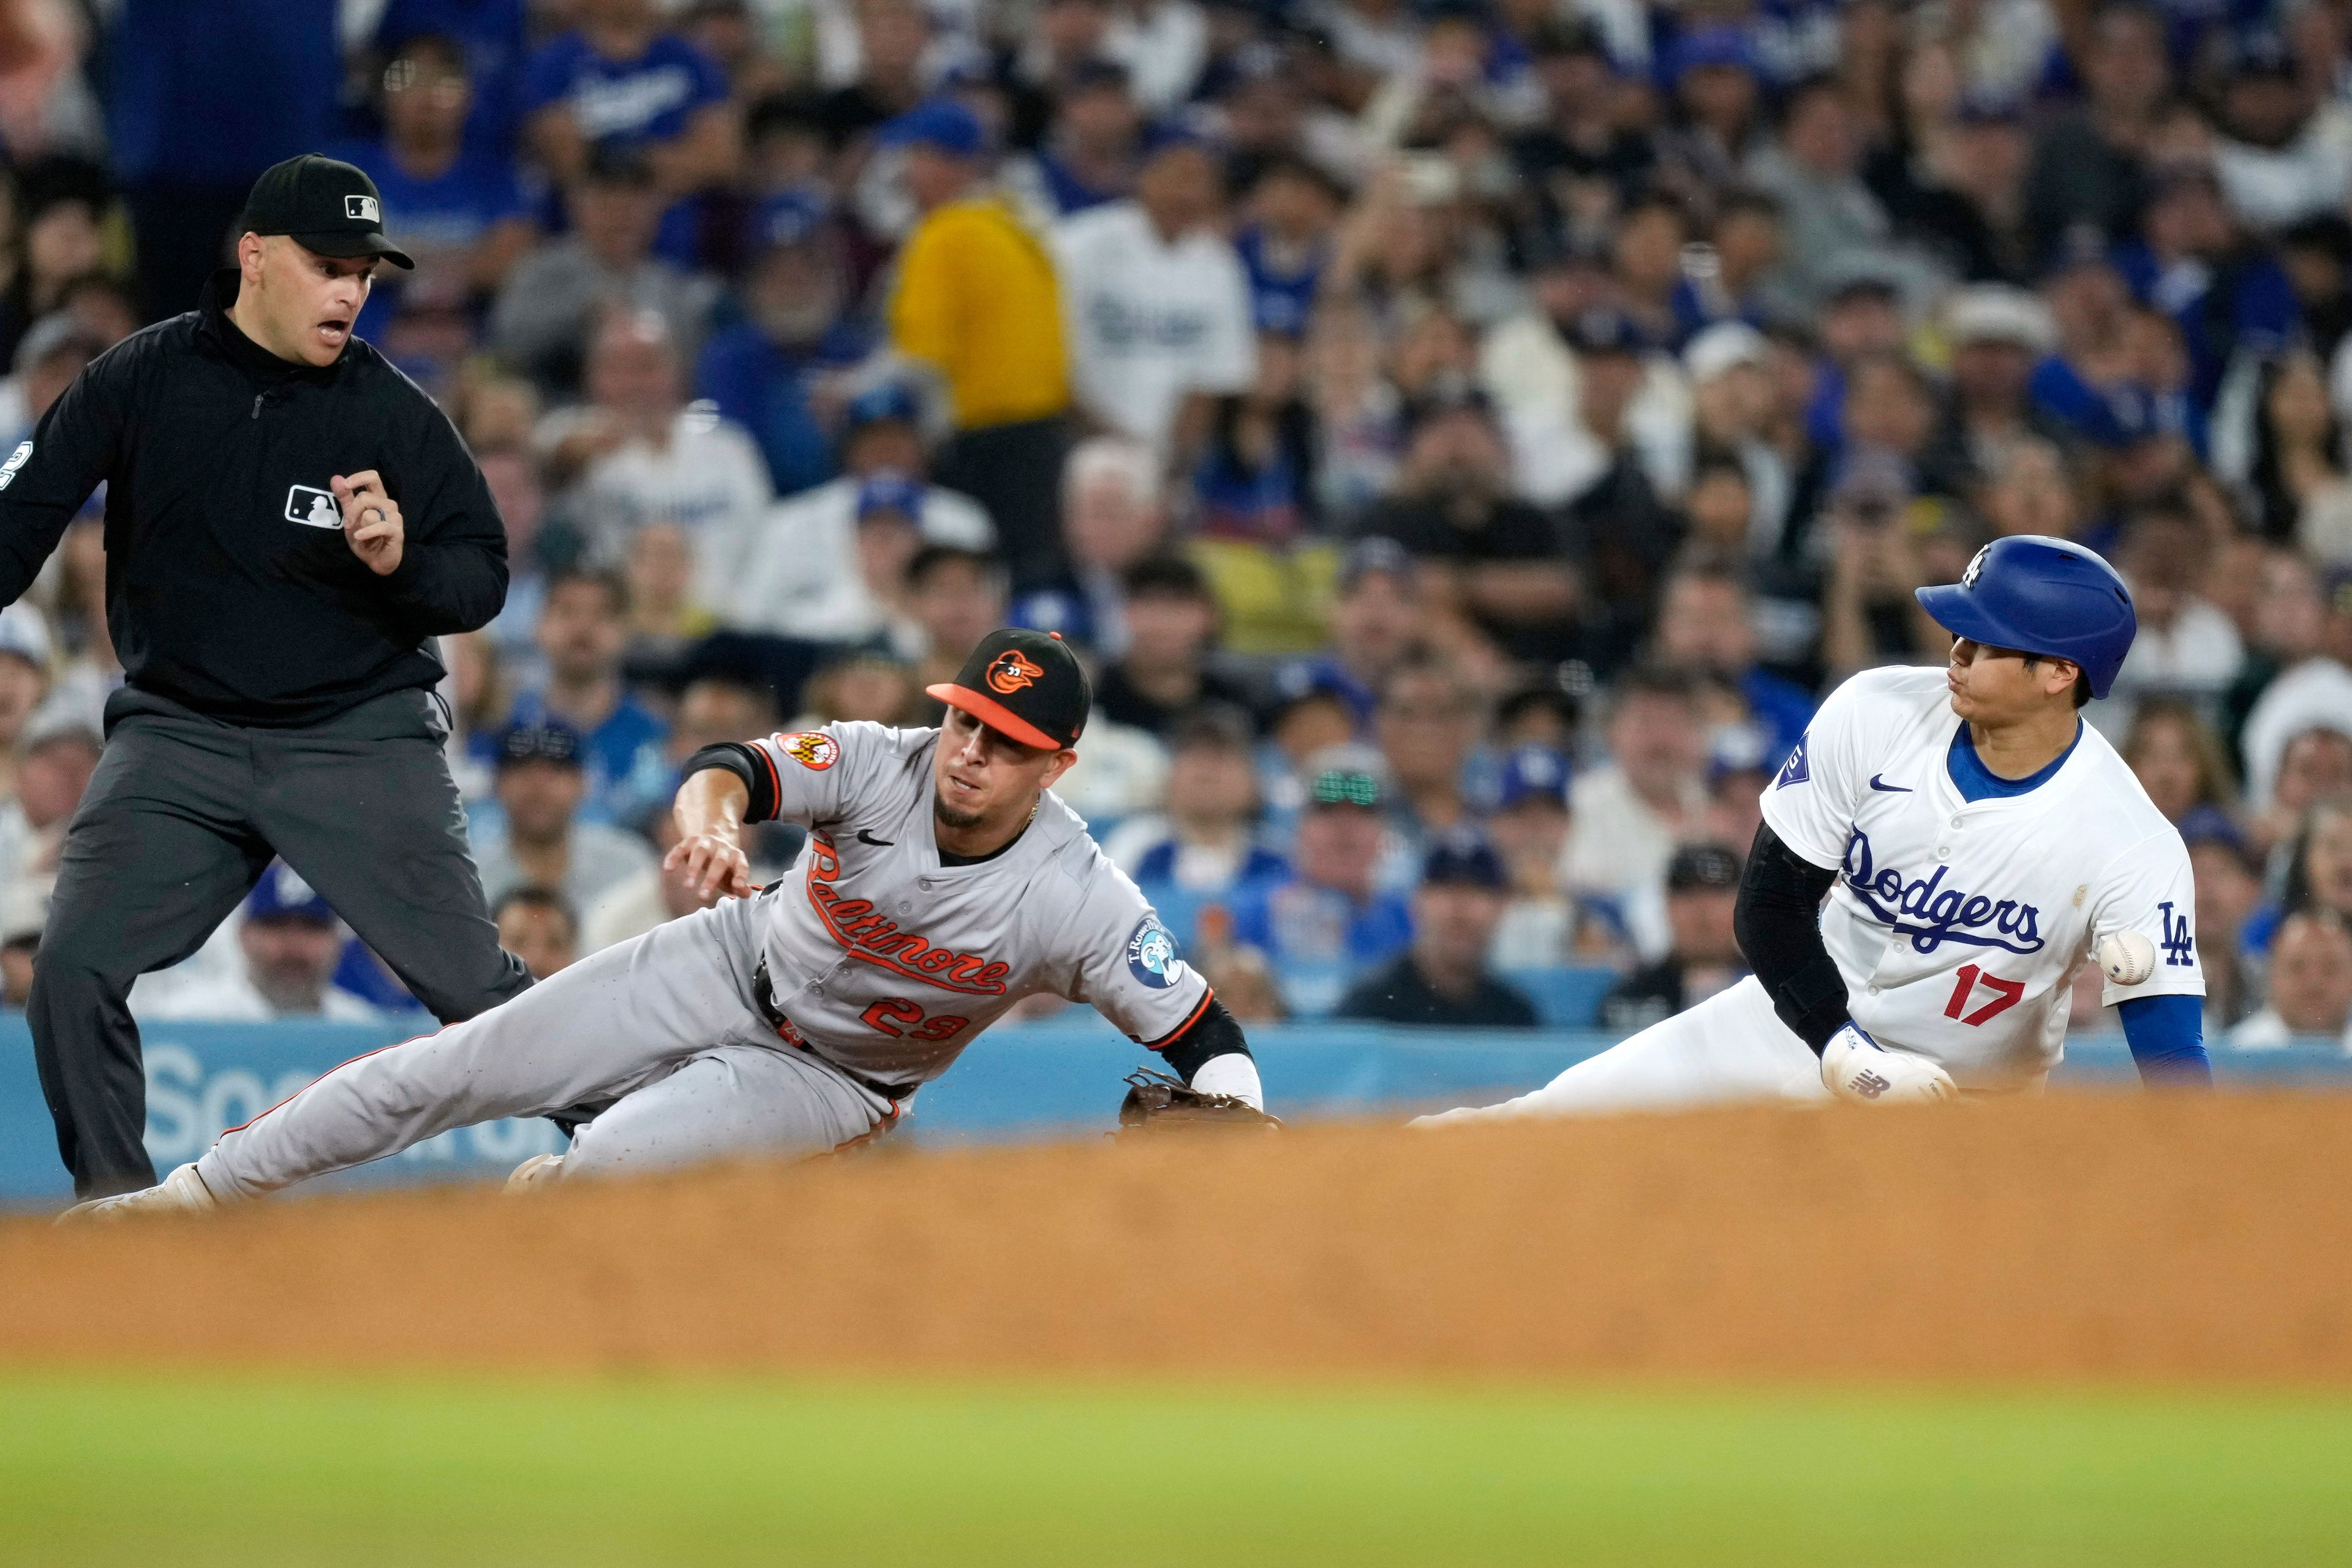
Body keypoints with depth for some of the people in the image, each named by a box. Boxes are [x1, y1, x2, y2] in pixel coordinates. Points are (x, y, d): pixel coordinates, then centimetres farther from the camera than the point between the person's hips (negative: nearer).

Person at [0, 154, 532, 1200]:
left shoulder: (396, 414, -3)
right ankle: (114, 1203, 6)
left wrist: (403, 563, -21)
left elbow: (483, 575, -1)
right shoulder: (142, 381, -2)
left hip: (360, 732, -1)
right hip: (179, 731, 1)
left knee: (473, 984, -7)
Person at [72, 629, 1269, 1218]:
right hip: (736, 965, 2)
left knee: (607, 1163, -28)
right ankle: (194, 1196, 7)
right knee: (450, 1069, -3)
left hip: (831, 1085, -2)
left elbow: (1204, 1035, -24)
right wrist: (712, 809, -62)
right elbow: (740, 765, -38)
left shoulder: (1077, 904, -28)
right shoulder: (879, 766, -23)